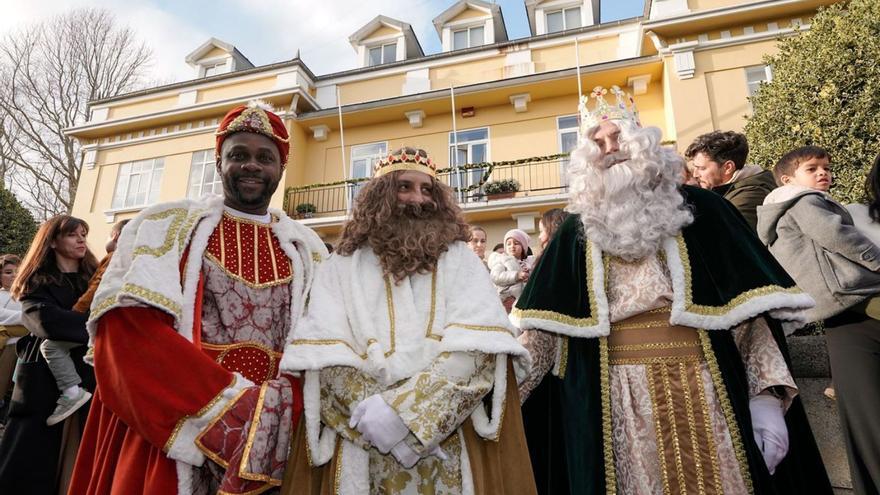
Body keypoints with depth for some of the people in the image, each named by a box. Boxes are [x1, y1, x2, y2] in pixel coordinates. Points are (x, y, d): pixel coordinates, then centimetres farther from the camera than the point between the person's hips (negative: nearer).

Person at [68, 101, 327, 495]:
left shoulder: (306, 248, 7)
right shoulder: (164, 225, 1)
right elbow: (125, 324, -11)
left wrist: (276, 412, -16)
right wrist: (230, 406, -19)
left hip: (271, 436, 2)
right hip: (161, 428, -2)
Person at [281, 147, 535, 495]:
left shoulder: (460, 260, 1)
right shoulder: (343, 266, 4)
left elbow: (479, 346, -11)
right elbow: (324, 354, -5)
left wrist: (403, 409, -20)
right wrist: (372, 410, -20)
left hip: (450, 444, 0)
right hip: (363, 444, 1)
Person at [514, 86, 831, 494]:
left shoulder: (698, 208, 2)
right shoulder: (578, 229, 5)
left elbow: (751, 304, -1)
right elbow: (538, 324, 3)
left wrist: (768, 396, -8)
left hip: (703, 388, 0)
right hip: (618, 398, 1)